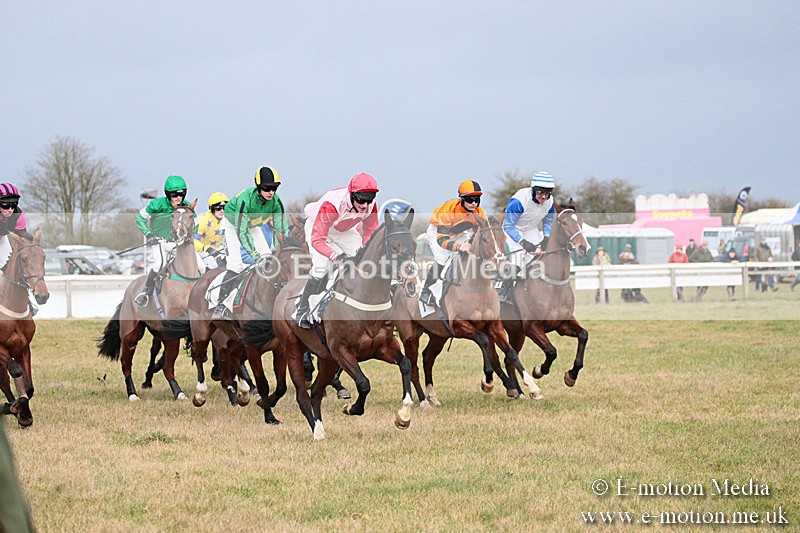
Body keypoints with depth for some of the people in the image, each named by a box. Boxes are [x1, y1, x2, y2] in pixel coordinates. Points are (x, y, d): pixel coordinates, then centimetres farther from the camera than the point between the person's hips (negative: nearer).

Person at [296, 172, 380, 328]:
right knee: (320, 268, -21)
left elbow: (370, 231, -9)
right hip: (317, 226, -5)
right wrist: (337, 256, -58)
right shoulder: (331, 204, -43)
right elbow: (317, 239, -43)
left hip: (345, 230, 5)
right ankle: (302, 312, -7)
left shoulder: (370, 205, -27)